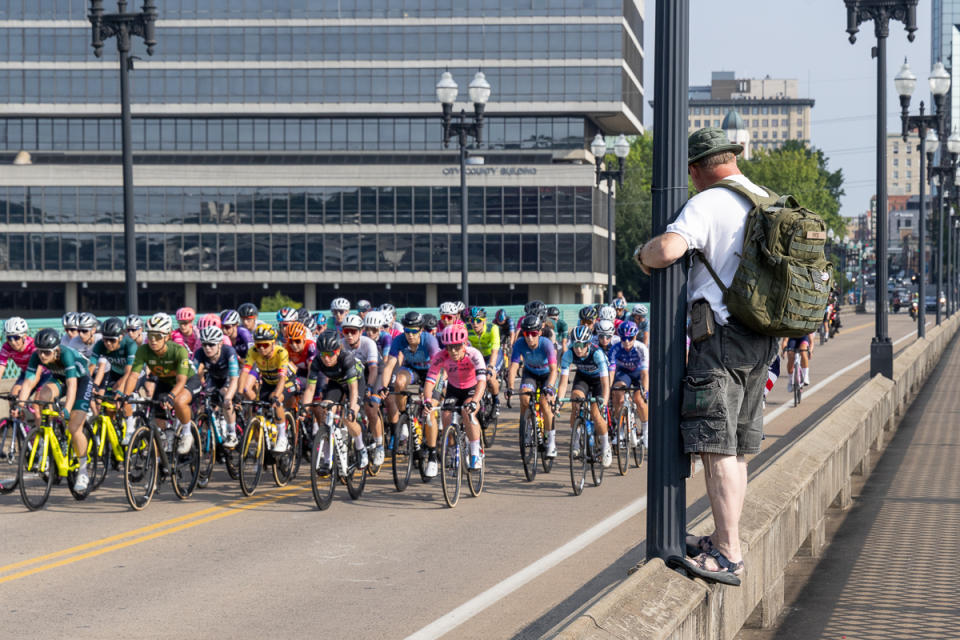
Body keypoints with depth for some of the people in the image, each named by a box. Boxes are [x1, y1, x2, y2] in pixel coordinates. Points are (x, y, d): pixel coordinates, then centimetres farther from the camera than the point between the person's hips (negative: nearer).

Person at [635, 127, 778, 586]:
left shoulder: (708, 204, -11)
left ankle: (728, 558, -10)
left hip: (721, 337, -8)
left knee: (717, 449, -8)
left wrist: (643, 254, -5)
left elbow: (669, 249, -25)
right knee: (736, 449, 15)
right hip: (762, 340, 8)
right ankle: (724, 540, 24)